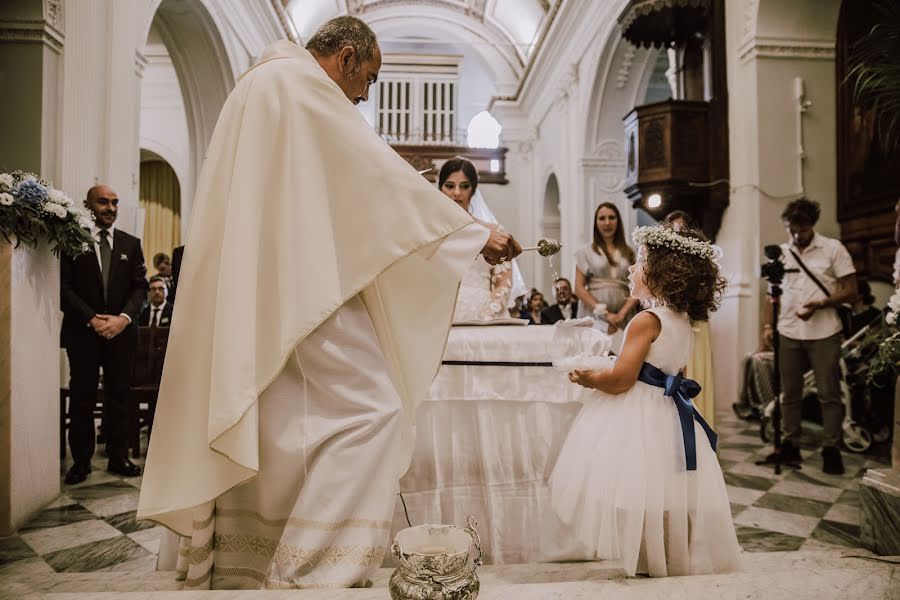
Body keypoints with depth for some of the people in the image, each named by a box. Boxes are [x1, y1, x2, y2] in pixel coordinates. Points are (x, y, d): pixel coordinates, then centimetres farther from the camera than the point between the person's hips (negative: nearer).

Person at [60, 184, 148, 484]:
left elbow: (140, 286, 6)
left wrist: (124, 318, -9)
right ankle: (81, 461, 14)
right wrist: (92, 319, -13)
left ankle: (118, 457, 14)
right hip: (82, 332, -2)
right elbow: (64, 288, -3)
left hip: (121, 332, 2)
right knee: (82, 397, 3)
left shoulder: (131, 244, 10)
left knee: (119, 396, 5)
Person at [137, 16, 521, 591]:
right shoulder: (301, 81, -5)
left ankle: (225, 568, 20)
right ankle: (311, 571, -9)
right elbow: (384, 174, -11)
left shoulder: (260, 84, 26)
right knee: (369, 411, -10)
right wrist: (477, 234, -8)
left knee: (246, 431, 12)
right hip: (299, 290, -11)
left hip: (251, 297, 11)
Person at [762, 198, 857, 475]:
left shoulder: (833, 249, -1)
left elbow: (850, 290, -3)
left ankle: (831, 449, 12)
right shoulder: (780, 252, 10)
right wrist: (768, 325, 5)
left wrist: (820, 304, -18)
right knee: (789, 393, 9)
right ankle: (790, 445, 18)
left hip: (824, 334, -3)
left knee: (829, 394, 2)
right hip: (788, 333, 3)